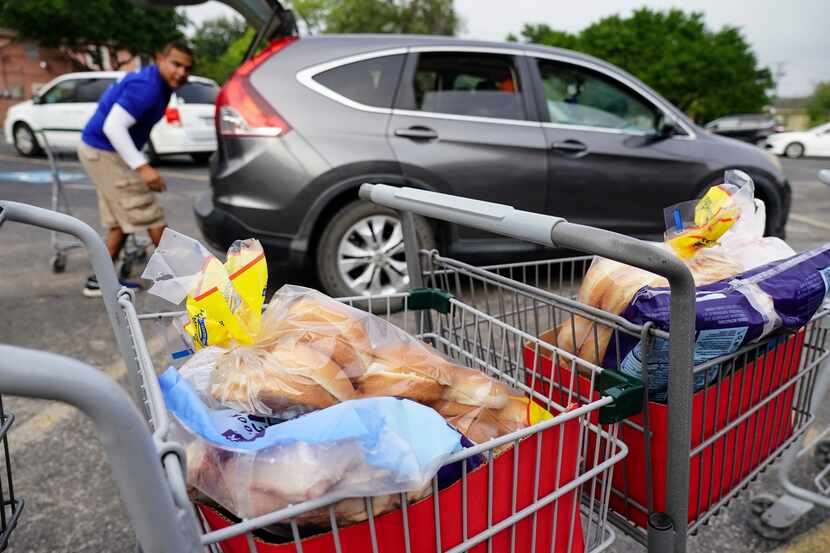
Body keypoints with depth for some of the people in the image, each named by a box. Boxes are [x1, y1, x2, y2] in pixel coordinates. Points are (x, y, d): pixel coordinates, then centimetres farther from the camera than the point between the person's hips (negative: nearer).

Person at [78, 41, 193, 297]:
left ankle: (100, 280, 19)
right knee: (150, 216, -4)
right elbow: (113, 126, -29)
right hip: (105, 153, -10)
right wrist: (142, 166, -33)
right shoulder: (146, 86, -22)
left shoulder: (157, 83, 9)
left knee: (122, 220, 14)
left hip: (101, 151, 10)